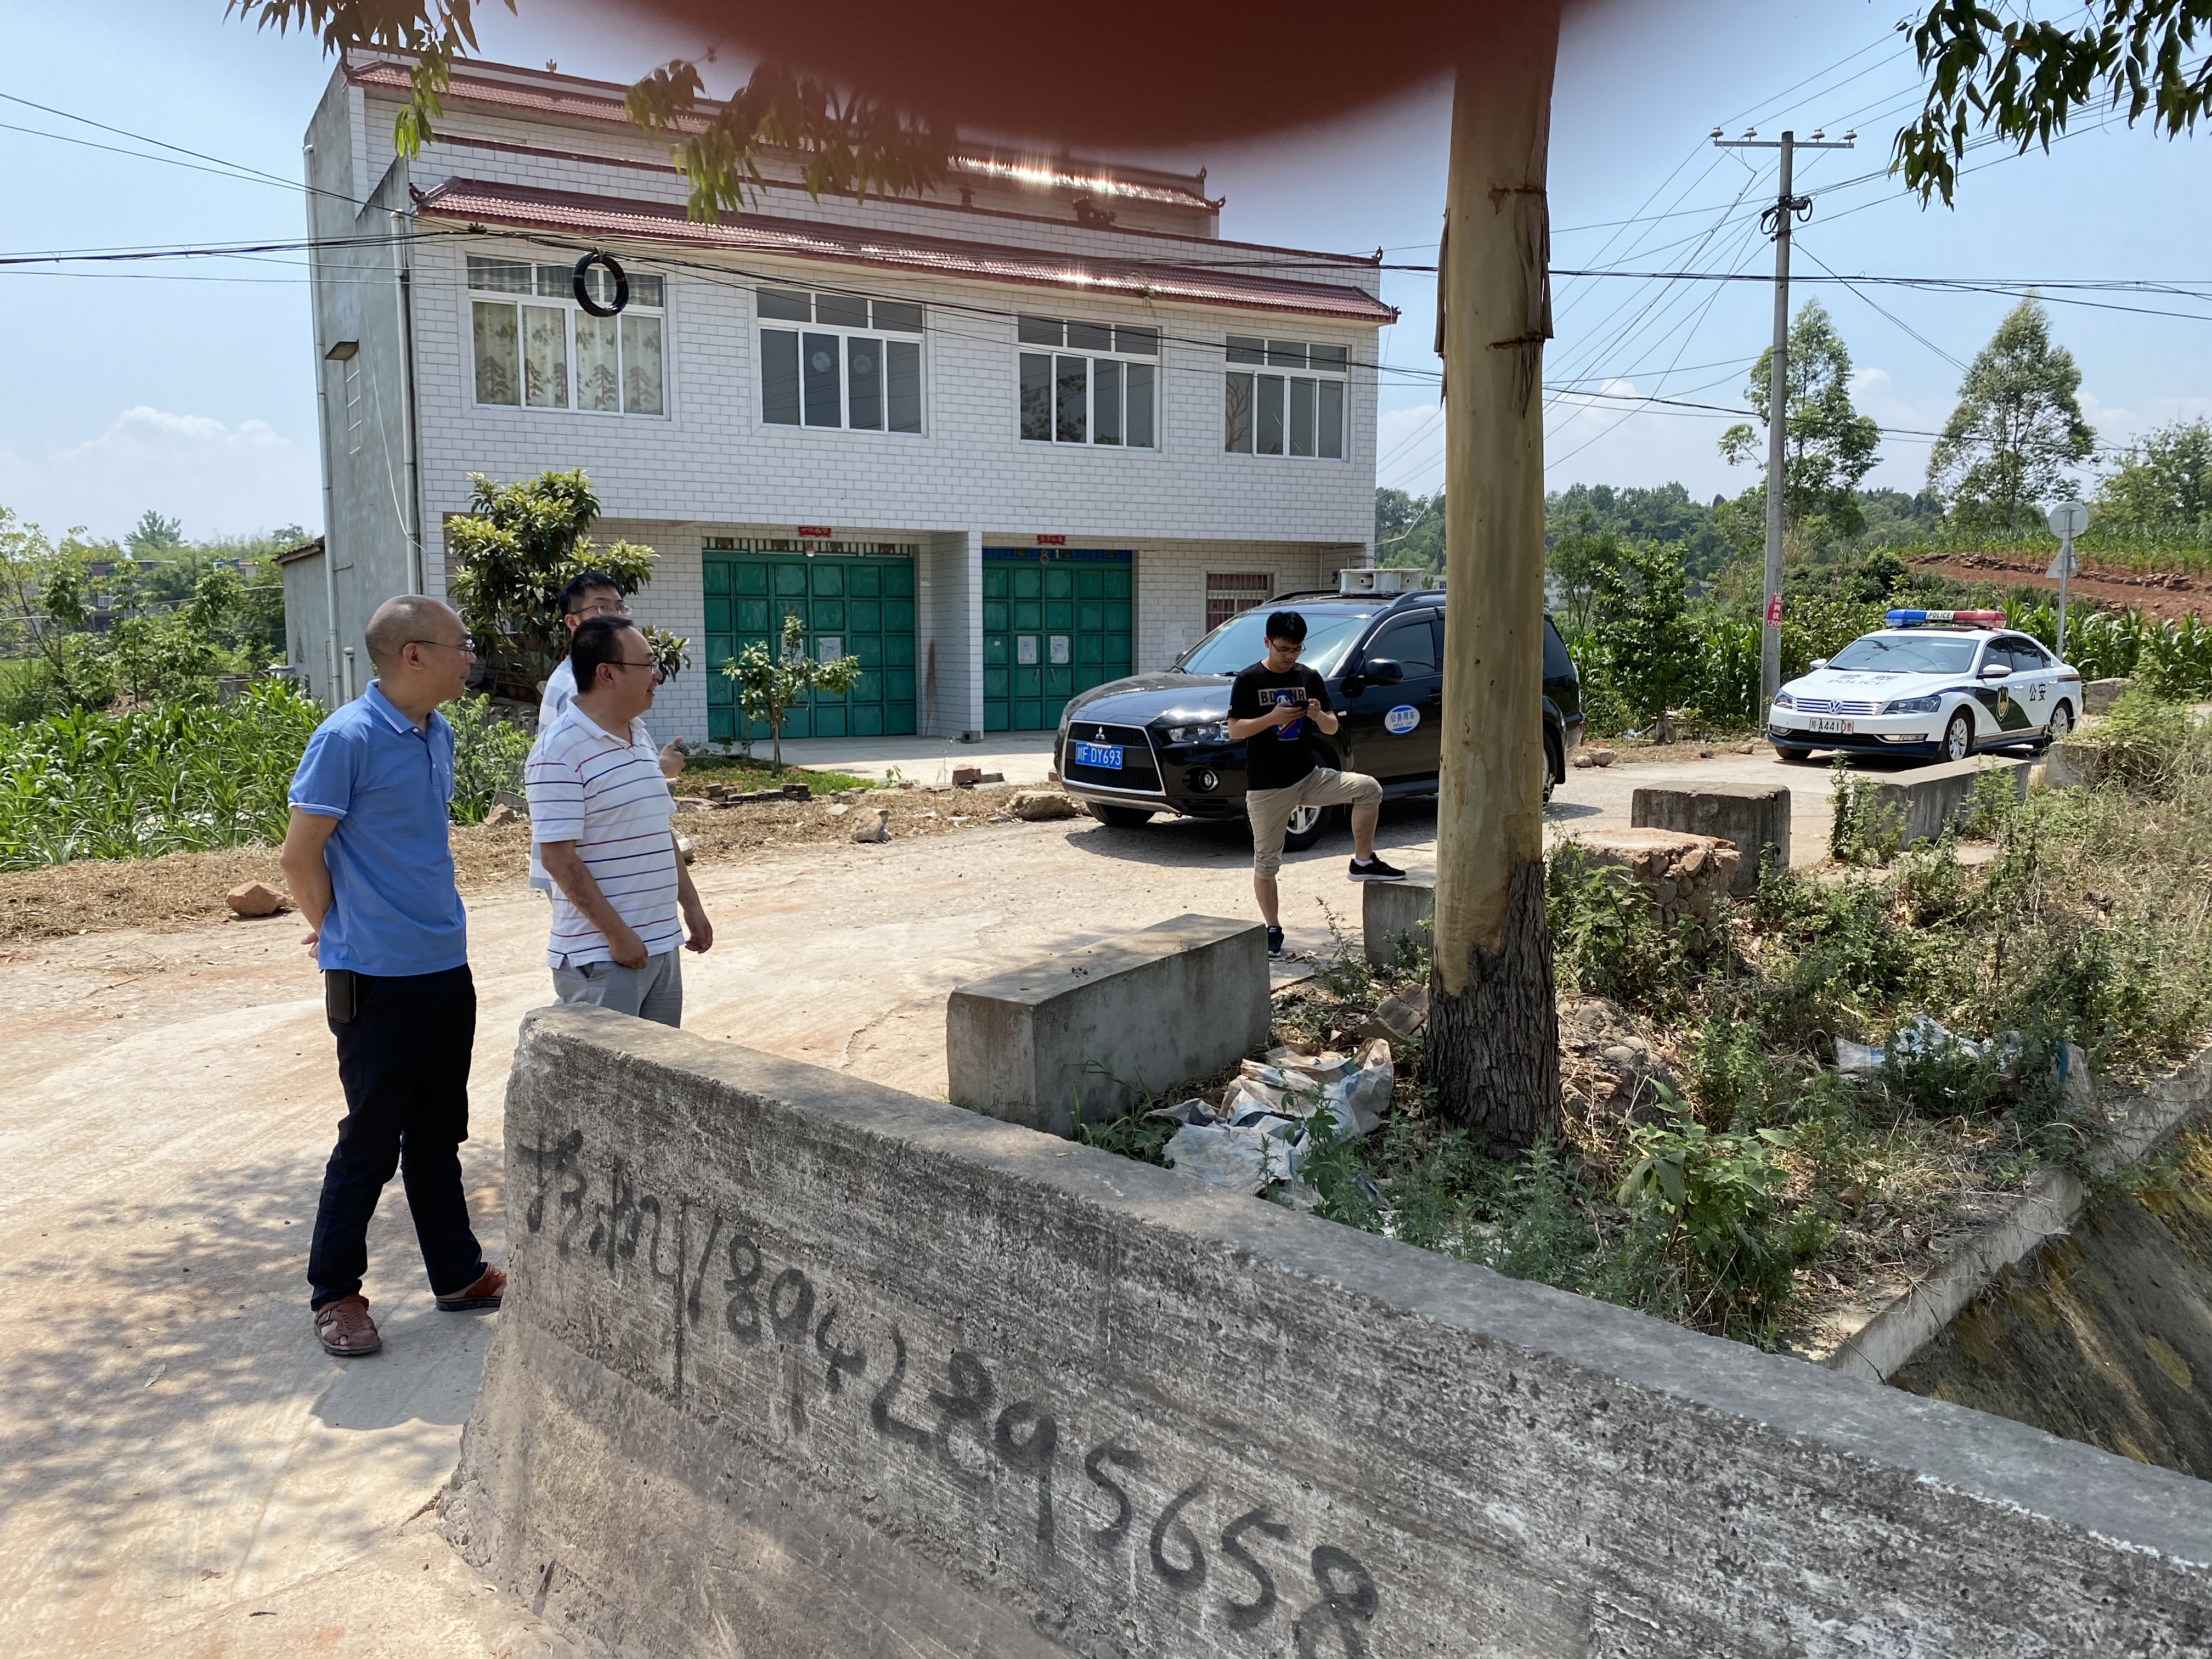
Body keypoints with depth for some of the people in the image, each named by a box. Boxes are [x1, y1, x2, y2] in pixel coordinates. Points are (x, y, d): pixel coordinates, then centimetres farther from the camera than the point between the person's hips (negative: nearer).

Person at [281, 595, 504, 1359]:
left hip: (446, 969, 7)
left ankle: (458, 1275, 28)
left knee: (437, 1136, 17)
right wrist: (341, 932, 3)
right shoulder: (346, 739, -16)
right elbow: (300, 855, -11)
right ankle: (335, 1293, 21)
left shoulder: (438, 734, 8)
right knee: (372, 1144, 4)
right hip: (378, 980, -7)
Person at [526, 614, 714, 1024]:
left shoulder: (640, 736, 13)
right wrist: (617, 933, -18)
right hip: (601, 956, -8)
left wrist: (691, 905, 18)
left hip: (661, 944, 8)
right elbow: (558, 857, -18)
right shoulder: (560, 751, -15)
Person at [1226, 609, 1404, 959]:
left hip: (1309, 776, 3)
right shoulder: (1249, 681, -6)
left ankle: (1363, 862, -3)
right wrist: (1273, 717, -23)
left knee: (1369, 789, -16)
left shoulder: (1310, 678, 6)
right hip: (1266, 786, -3)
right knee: (1265, 862, 2)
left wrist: (1319, 715, -15)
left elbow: (1332, 728, 8)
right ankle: (1273, 930, 16)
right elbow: (1234, 731, -10)